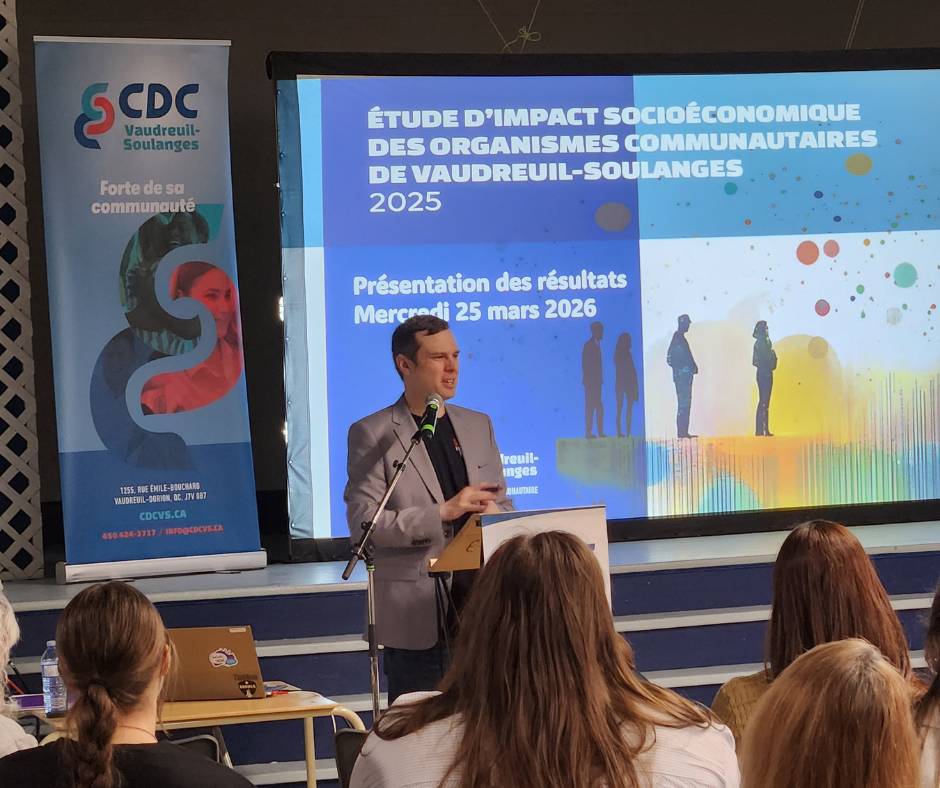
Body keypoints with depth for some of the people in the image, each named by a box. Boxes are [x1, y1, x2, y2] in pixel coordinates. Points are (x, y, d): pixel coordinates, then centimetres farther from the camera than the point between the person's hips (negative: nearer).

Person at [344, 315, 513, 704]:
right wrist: (442, 514, -18)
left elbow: (502, 504, 21)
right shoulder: (373, 435, -2)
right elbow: (363, 524, -11)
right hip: (418, 614, -5)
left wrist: (492, 514, -4)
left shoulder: (478, 426, 16)